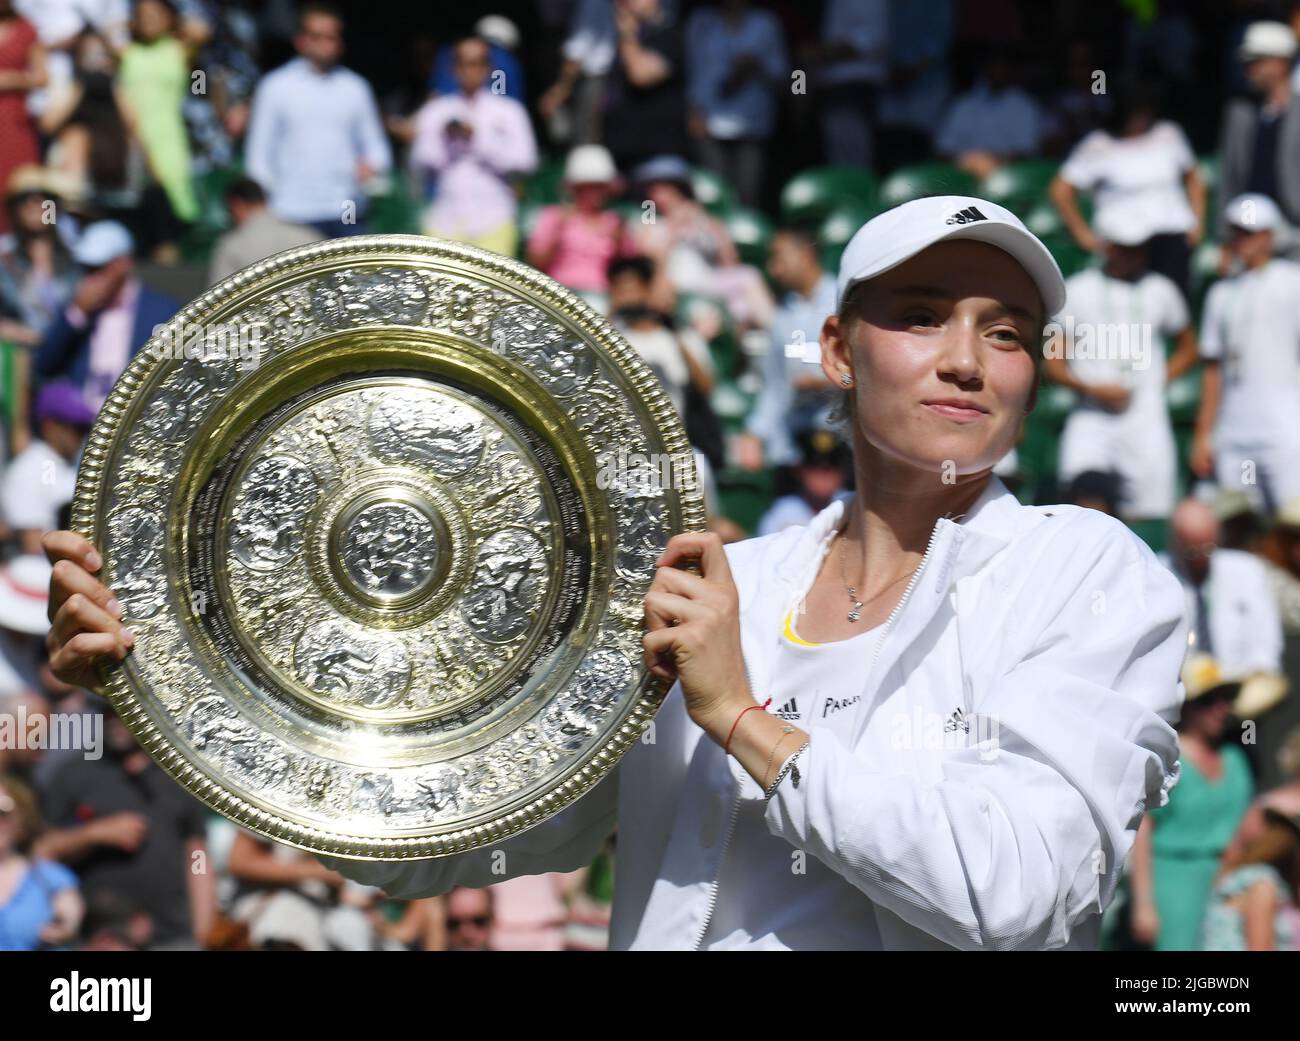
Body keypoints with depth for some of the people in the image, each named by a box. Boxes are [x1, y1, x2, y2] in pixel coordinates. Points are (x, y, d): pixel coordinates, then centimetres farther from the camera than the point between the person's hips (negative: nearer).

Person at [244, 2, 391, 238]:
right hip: (297, 217, -2)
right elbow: (259, 156, 4)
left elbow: (376, 145, 15)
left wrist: (372, 164, -9)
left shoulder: (355, 87, 11)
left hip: (347, 217, 2)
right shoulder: (276, 87, 4)